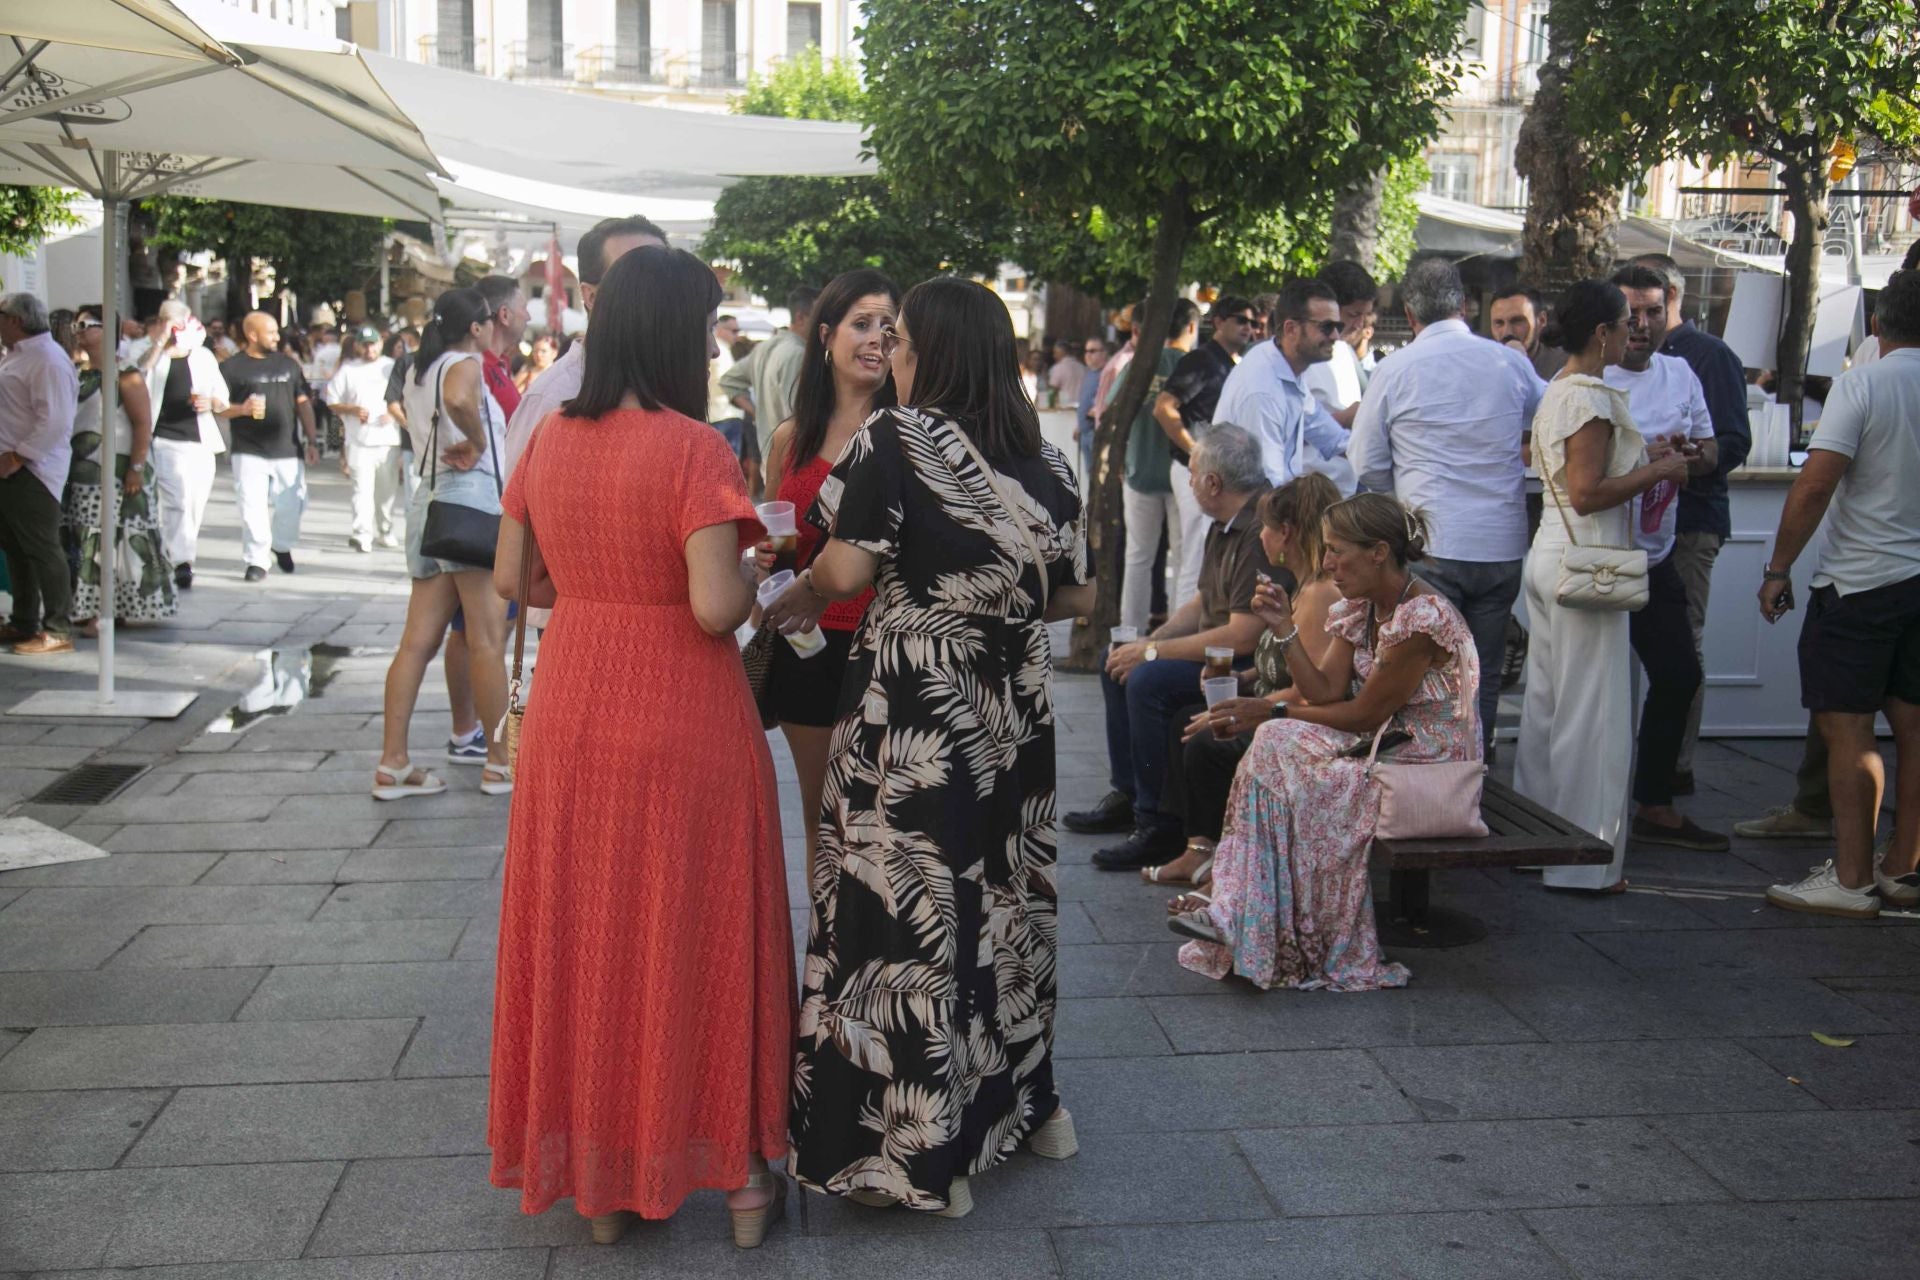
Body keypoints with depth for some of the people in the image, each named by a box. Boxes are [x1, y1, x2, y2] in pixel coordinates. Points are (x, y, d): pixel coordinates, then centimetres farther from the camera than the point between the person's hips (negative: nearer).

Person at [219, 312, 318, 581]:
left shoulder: (288, 364, 13)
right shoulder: (232, 367, 2)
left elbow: (303, 403, 15)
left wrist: (311, 441, 9)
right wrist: (243, 409, -19)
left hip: (288, 451, 3)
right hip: (249, 453, -2)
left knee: (290, 506, 0)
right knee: (252, 509, -6)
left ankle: (282, 546, 28)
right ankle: (256, 560, 7)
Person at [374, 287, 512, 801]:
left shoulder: (420, 371, 21)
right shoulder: (466, 363, -6)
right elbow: (457, 399, -29)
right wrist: (477, 441, -14)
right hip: (470, 495, -9)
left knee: (418, 641, 5)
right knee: (488, 642, -2)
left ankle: (392, 764, 3)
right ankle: (499, 763, 4)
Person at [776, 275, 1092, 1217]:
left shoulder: (896, 439, -10)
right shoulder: (1045, 459, 5)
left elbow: (845, 571, -16)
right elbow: (1073, 597, 10)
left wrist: (794, 596, 4)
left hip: (913, 715, -6)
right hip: (1015, 711, 6)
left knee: (910, 905, 4)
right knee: (1002, 895, 19)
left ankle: (921, 1146, 14)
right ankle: (1021, 1100, 34)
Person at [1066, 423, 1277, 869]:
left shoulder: (1261, 530, -25)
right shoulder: (1227, 525, 9)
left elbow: (1242, 636, -28)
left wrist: (1152, 652, -19)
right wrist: (1148, 642, 2)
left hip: (1251, 666, -11)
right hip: (1218, 650, 11)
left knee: (1149, 680, -27)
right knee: (1118, 663, 13)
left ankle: (1160, 825, -17)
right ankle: (1128, 794, 21)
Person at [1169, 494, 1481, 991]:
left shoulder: (1422, 618, -22)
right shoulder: (1360, 609, 7)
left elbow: (1366, 713, -18)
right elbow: (1325, 691, 1)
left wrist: (1276, 712, -9)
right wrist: (1285, 628, -10)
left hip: (1429, 761, -8)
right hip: (1382, 745, 8)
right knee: (1274, 744, -14)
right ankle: (1237, 911, -16)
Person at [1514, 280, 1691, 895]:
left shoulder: (1557, 392, 14)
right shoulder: (1592, 398, -15)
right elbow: (1587, 493, -21)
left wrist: (1646, 462, 16)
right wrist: (1659, 471, -10)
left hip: (1549, 558, 10)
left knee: (1546, 701, 14)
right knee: (1591, 711, -3)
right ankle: (1584, 861, 3)